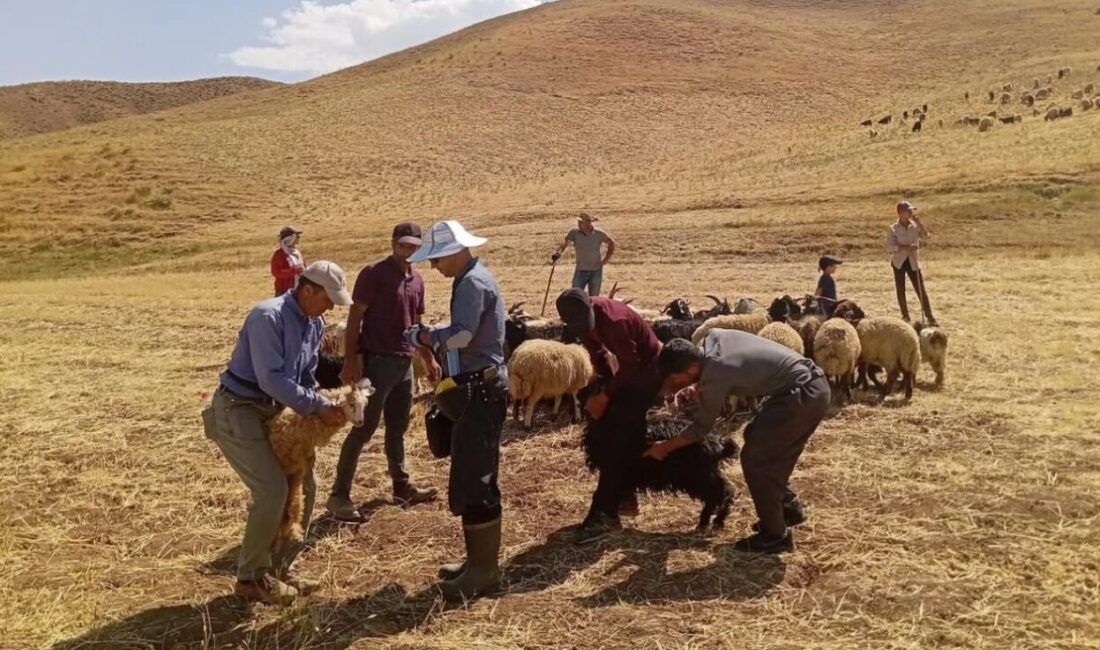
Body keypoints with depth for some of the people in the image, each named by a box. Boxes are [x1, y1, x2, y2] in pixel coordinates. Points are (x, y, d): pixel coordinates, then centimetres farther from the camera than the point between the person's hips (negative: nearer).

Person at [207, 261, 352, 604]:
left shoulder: (314, 324, 5)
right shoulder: (268, 316, -22)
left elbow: (305, 376, 12)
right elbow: (271, 378, -27)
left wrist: (321, 409, -5)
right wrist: (318, 406, -24)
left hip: (271, 411, 9)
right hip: (237, 410, -9)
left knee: (304, 485, 7)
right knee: (272, 490, -15)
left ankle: (278, 568, 20)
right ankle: (251, 577, 4)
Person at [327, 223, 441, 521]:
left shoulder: (417, 279, 12)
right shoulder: (374, 273, -9)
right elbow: (354, 318, -12)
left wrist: (429, 358, 20)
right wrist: (351, 359, -18)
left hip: (404, 363, 7)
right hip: (377, 362, -7)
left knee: (397, 428, 16)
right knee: (364, 428, -5)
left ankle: (402, 486, 27)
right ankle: (339, 494, 1)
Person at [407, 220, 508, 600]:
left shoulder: (472, 283, -16)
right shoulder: (472, 279, 18)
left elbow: (462, 334, -29)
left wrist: (424, 336, -13)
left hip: (481, 391, -11)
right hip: (478, 388, 11)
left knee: (473, 480, -7)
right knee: (473, 477, 16)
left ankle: (485, 569, 2)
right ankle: (480, 559, 27)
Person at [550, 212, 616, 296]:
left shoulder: (598, 233, -7)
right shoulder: (574, 232, -9)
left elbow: (611, 243, 8)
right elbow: (565, 241, -24)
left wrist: (606, 259, 3)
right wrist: (558, 253, -43)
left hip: (596, 271, 0)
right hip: (581, 271, 0)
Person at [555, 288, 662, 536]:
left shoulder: (614, 320, -33)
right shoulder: (582, 318, -9)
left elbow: (630, 365, -24)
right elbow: (597, 351, 5)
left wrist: (605, 396, -19)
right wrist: (604, 383, -4)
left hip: (647, 367, -8)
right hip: (627, 365, 8)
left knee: (616, 432, -15)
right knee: (603, 422, 7)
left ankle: (605, 512, -13)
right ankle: (624, 496, 21)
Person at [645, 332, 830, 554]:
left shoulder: (714, 376, -20)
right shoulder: (713, 337, 1)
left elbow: (701, 427, -4)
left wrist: (664, 447, 8)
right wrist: (699, 389, 1)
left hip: (803, 395, -10)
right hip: (811, 383, 10)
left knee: (755, 459, -3)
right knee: (756, 437, 21)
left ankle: (775, 535, 9)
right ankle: (789, 508, 34)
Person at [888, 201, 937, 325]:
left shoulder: (915, 226, -1)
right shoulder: (893, 229, -7)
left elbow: (925, 236, -15)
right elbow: (889, 247, -15)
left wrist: (919, 222, -19)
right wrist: (906, 247, -25)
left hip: (913, 261, 1)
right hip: (899, 261, -1)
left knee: (921, 289, -3)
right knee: (900, 290, 6)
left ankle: (929, 317, 1)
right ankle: (905, 316, 19)